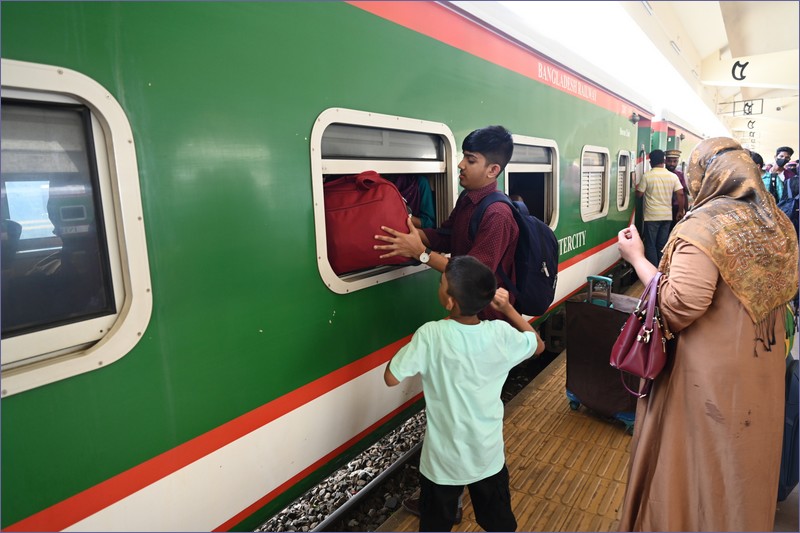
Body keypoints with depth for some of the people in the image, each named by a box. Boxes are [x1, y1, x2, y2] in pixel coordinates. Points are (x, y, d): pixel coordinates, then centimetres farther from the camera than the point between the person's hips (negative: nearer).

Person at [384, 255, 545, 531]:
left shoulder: (430, 335, -26)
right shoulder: (501, 334, -16)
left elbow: (391, 377, -16)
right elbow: (538, 345, 5)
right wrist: (508, 308, 4)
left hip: (443, 460, -2)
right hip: (489, 455, 3)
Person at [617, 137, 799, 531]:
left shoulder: (702, 228, -23)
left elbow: (678, 310, -27)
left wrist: (636, 258, -18)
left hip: (713, 376, -7)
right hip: (764, 367, 8)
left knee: (699, 459, 12)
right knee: (747, 456, 26)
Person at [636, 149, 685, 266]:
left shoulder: (647, 175, -8)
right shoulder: (673, 176, 2)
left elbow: (639, 194, -4)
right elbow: (680, 194, -2)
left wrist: (637, 188, 18)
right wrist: (680, 211, 8)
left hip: (652, 216, -4)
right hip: (667, 216, 4)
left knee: (651, 245, 3)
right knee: (662, 245, 12)